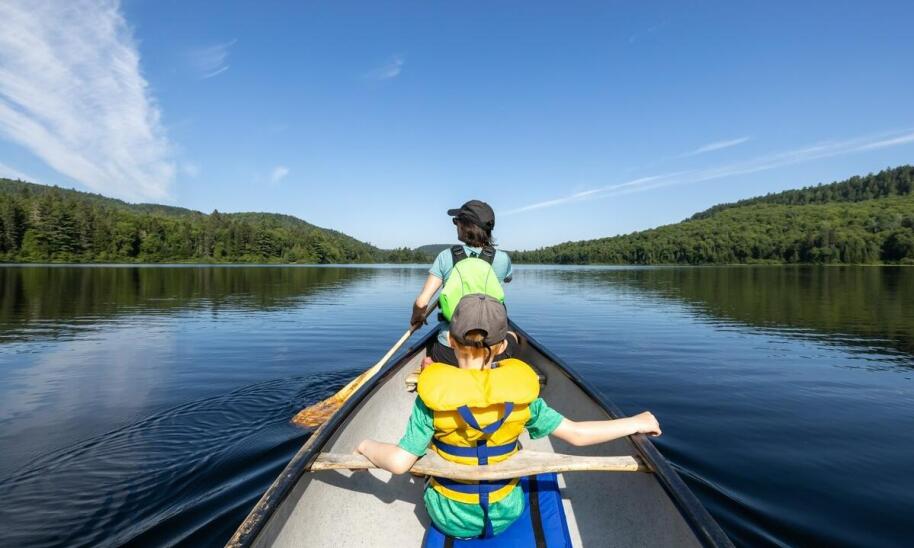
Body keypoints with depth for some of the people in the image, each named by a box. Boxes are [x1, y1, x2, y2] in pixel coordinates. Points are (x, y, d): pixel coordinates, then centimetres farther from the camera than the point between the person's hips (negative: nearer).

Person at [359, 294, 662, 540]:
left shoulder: (432, 396, -24)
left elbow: (399, 461, -22)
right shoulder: (522, 393, -20)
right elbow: (576, 434, -14)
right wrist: (635, 423, -1)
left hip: (450, 520, -1)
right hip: (506, 514, 1)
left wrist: (367, 446, -1)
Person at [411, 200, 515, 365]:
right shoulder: (502, 259, -6)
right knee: (512, 338, 36)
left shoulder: (446, 257, -8)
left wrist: (416, 318, 11)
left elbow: (421, 302, -11)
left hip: (448, 352, 0)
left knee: (428, 351, 37)